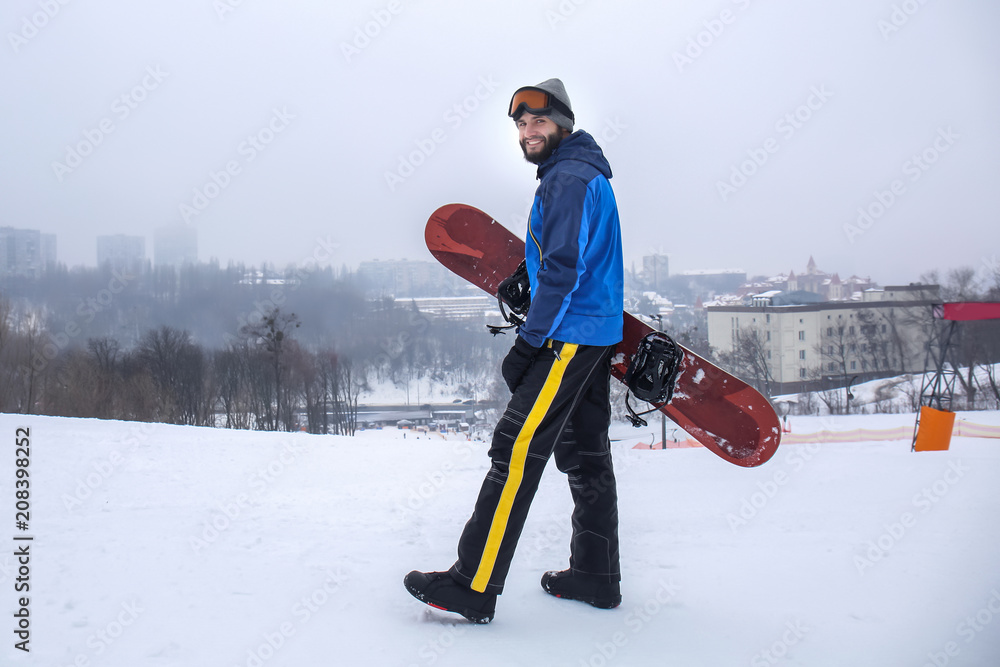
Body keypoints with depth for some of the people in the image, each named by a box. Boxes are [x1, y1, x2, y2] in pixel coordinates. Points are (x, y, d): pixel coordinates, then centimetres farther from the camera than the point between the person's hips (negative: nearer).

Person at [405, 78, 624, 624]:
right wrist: (529, 280, 18)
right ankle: (597, 577, 21)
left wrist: (528, 342, -19)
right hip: (594, 334, 11)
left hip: (569, 334, -11)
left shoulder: (568, 178, -13)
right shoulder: (582, 175, 19)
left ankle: (473, 586, -12)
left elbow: (563, 269, -20)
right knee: (584, 454, 13)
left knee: (517, 450, -13)